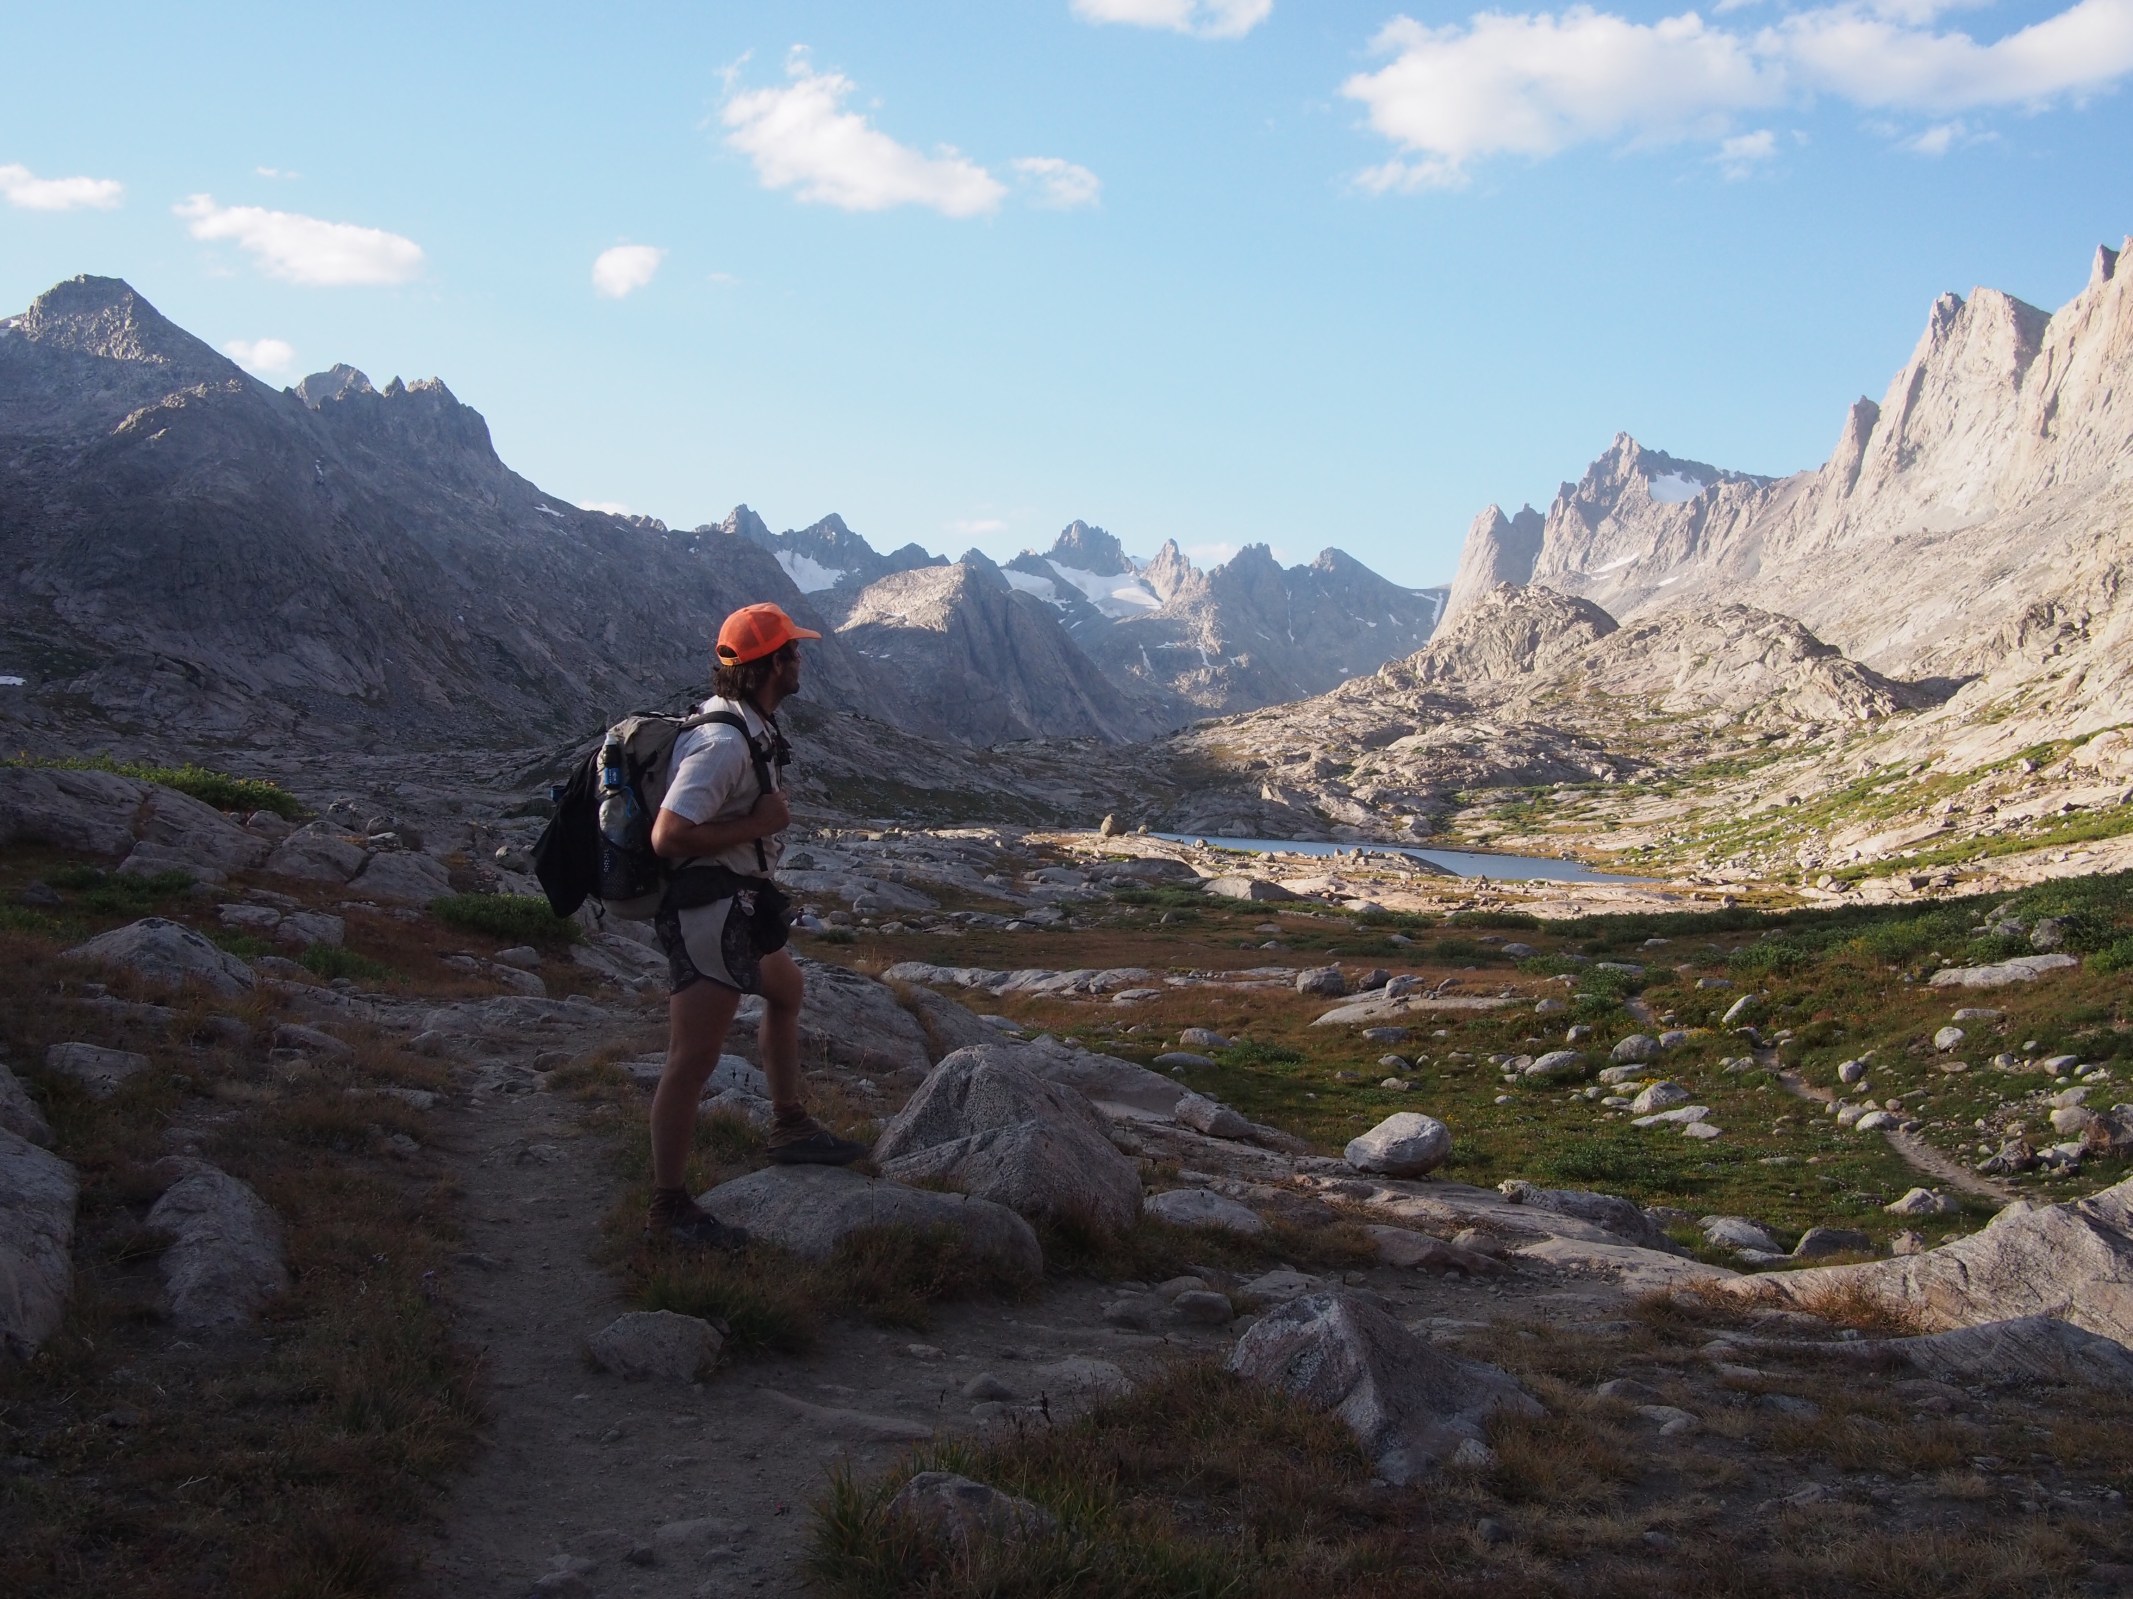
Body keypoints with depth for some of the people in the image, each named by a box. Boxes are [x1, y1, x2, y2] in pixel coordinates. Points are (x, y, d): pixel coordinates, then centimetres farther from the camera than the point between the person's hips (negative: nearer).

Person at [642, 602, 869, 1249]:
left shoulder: (748, 723, 8)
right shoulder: (724, 743, -24)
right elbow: (669, 836, -30)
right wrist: (758, 824, -22)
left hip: (737, 903, 11)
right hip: (705, 911, -11)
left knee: (785, 991, 30)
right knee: (693, 1060, -7)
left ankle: (791, 1128, 46)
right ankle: (668, 1211, 1)